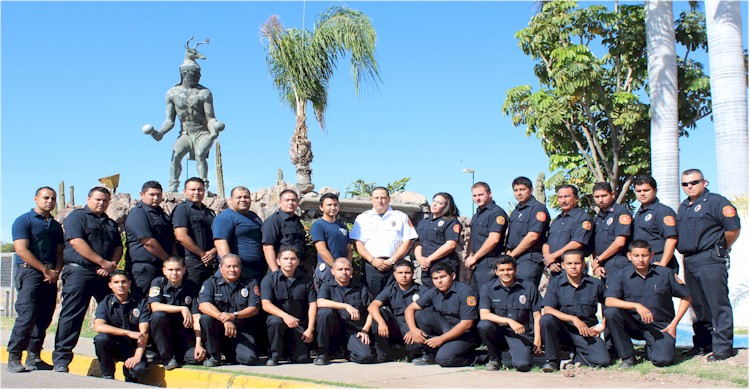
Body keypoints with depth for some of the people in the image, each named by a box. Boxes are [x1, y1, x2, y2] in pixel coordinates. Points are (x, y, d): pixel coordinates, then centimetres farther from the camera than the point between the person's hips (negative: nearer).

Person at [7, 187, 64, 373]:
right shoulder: (24, 221, 1)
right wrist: (45, 270, -12)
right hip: (29, 272, -6)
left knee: (44, 319, 4)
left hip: (50, 277, 6)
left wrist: (56, 271, -4)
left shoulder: (56, 226, 20)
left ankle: (33, 357, 10)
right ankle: (13, 358, -6)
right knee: (27, 316, -14)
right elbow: (22, 250, -9)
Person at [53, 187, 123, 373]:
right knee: (71, 315, -7)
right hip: (80, 271, -6)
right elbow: (76, 242, -11)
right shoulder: (77, 216, 3)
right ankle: (61, 359, -4)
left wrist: (113, 264, -6)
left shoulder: (111, 223, 23)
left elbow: (118, 246, 17)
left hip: (105, 274, 6)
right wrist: (103, 262, -14)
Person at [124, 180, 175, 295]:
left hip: (163, 267, 9)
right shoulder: (137, 213, -8)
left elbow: (171, 239, 24)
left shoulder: (161, 213, 21)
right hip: (143, 268, -8)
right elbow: (148, 242, -17)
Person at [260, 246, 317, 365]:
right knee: (275, 321, -38)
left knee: (303, 359, -11)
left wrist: (310, 329, -6)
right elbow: (266, 305, -15)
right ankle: (274, 356, -14)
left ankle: (289, 349, 26)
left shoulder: (306, 279, 4)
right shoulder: (269, 279, -4)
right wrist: (285, 316, -31)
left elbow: (312, 304, 3)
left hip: (299, 324, 2)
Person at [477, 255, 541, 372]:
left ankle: (518, 353, 13)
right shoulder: (487, 288, 1)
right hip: (498, 332, 1)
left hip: (521, 334, 0)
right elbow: (484, 315, -13)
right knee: (483, 325, -32)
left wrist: (537, 338, -7)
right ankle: (494, 359, -5)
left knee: (523, 365, -26)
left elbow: (537, 315, 5)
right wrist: (509, 321, -22)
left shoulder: (529, 288, 4)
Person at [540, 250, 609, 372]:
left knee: (603, 360, -24)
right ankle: (552, 359, -13)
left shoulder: (595, 284, 2)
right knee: (546, 319, -32)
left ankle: (574, 359, 6)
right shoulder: (555, 283, -1)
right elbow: (548, 309, -13)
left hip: (587, 331, 0)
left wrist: (602, 326, -2)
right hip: (563, 329, 0)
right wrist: (574, 319, -20)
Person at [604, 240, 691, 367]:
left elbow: (686, 298, 8)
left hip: (660, 326, 0)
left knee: (663, 359, -26)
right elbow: (609, 301, -18)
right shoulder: (621, 276, -3)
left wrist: (674, 324, -1)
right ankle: (627, 356, -10)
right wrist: (636, 306, -30)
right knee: (610, 312, -28)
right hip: (633, 325, 0)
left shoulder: (665, 273, 0)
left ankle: (650, 348, 14)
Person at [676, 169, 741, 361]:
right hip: (689, 262, 8)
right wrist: (686, 255, 17)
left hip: (710, 260, -8)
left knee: (718, 304, -6)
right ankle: (702, 343, 22)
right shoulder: (683, 207, 19)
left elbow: (733, 230, -10)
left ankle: (722, 347, -3)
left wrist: (720, 250, 0)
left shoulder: (716, 201, -6)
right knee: (698, 305, 13)